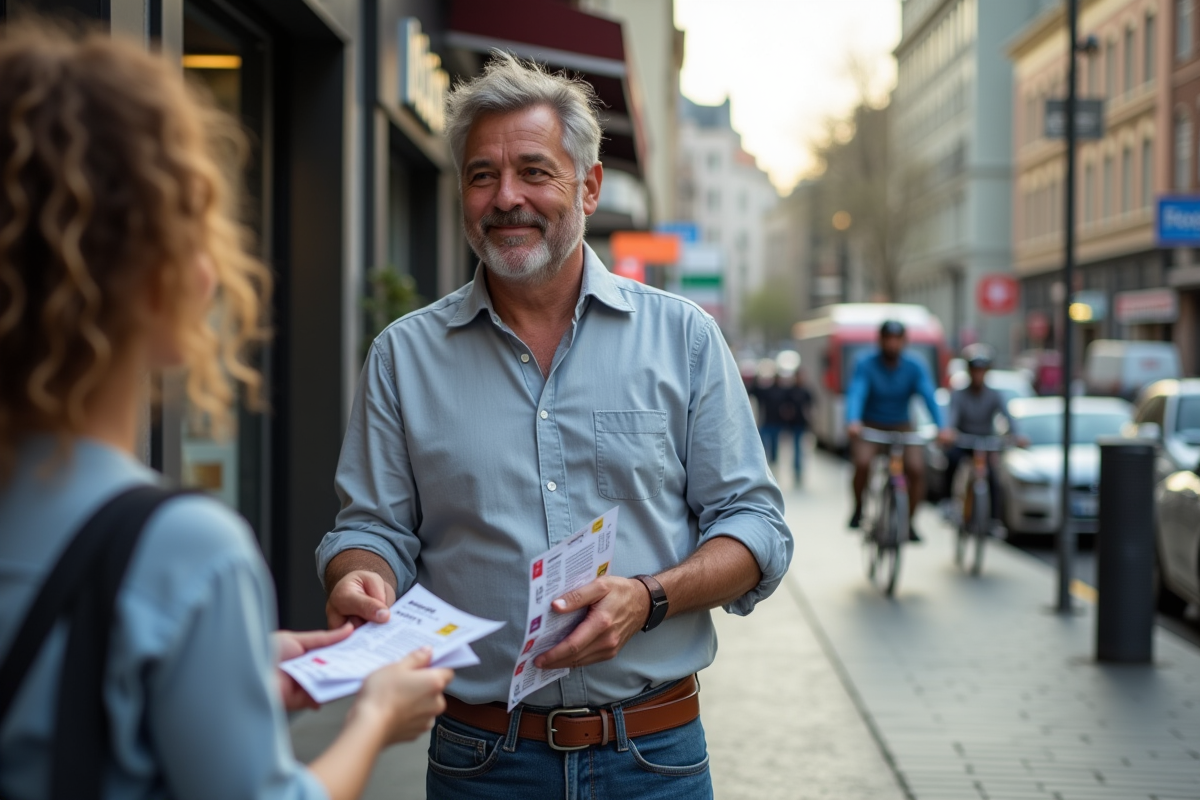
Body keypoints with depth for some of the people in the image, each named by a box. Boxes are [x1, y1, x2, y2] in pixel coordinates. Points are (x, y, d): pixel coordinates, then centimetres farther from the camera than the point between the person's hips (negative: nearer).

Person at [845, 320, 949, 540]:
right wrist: (853, 422, -49)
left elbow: (928, 396, -20)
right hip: (870, 427, -2)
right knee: (863, 463, -29)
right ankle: (858, 508, -2)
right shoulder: (866, 365, -13)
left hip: (901, 426, 2)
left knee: (917, 469, -19)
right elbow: (856, 393, -28)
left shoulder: (914, 367, -8)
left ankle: (908, 522, -1)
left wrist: (940, 427, -37)